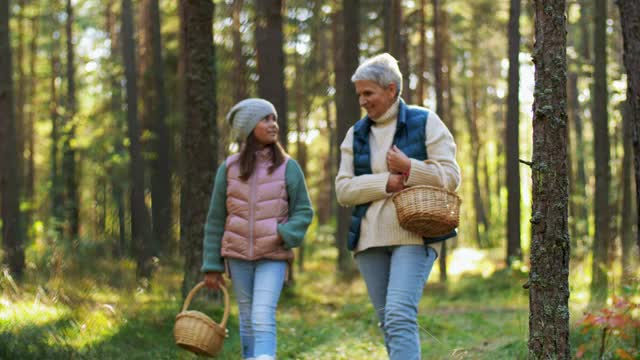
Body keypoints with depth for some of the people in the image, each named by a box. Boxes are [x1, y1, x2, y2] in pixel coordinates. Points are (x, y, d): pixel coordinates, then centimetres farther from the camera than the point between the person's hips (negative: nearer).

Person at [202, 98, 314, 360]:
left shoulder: (288, 167, 0)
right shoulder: (229, 168, 3)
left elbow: (303, 211, 4)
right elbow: (215, 220, 7)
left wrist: (286, 234, -16)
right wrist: (212, 265, 6)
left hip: (273, 256, -2)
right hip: (237, 254, 2)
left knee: (263, 319, -15)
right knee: (247, 321, 8)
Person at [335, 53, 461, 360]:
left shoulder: (425, 123, 2)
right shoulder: (356, 134, 13)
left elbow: (451, 176, -3)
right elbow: (343, 189, 3)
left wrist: (409, 168, -14)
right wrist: (386, 183, -11)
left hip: (414, 234, -5)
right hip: (370, 240, 5)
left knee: (400, 315, -19)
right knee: (387, 321, 7)